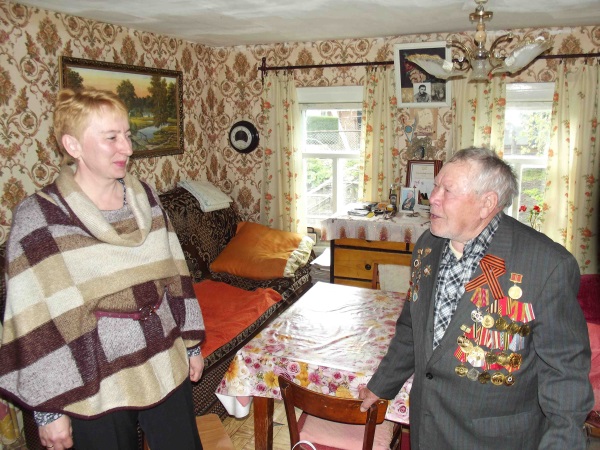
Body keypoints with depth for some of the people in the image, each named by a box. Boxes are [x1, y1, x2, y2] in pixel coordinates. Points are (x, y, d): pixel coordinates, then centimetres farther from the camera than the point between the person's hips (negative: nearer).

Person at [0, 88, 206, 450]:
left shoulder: (145, 197, 0)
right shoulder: (38, 218, -14)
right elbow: (34, 323, -12)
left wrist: (192, 343, 10)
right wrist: (50, 411, -8)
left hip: (167, 367, 5)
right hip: (96, 386, -4)